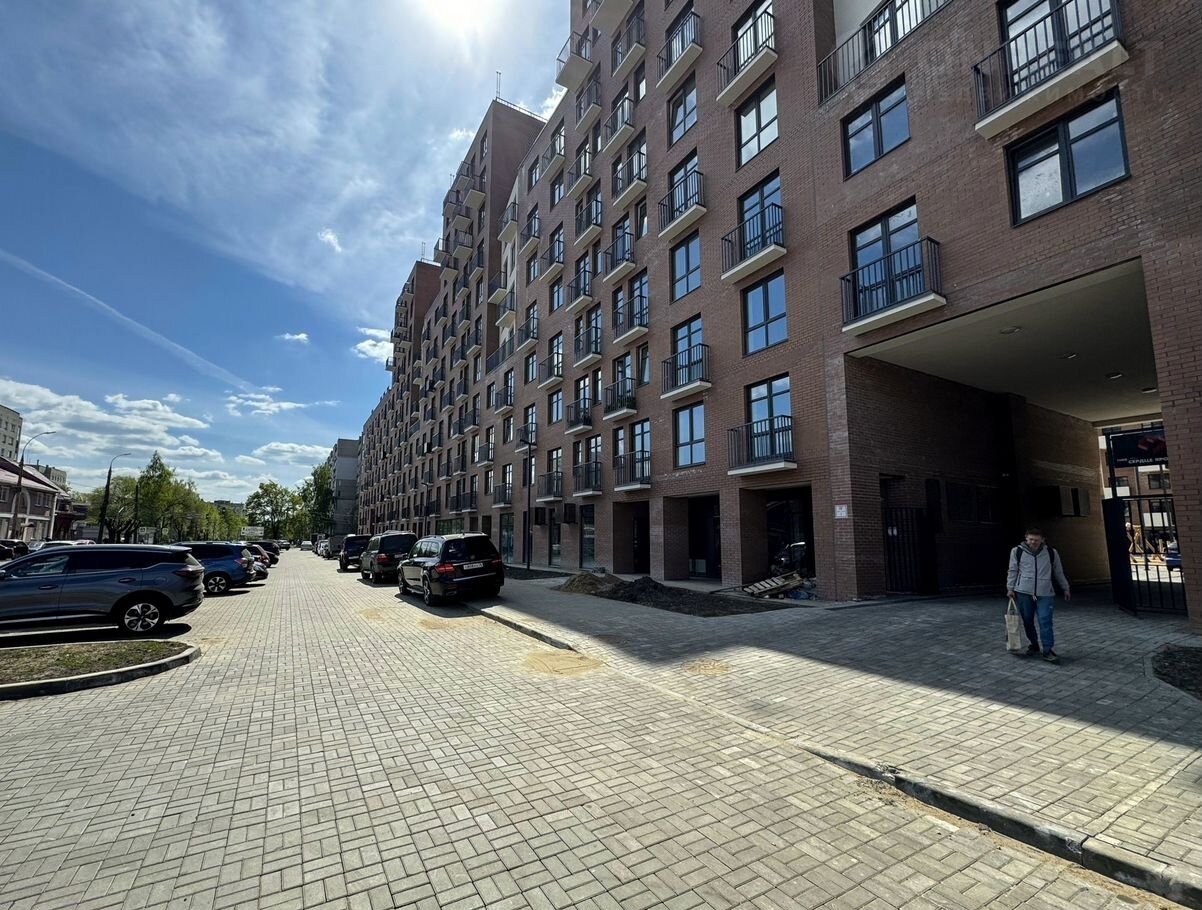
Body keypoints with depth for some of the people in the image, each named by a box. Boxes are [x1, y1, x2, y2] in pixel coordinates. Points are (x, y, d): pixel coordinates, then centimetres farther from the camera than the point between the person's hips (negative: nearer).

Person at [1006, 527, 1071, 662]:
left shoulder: (1051, 553, 4)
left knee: (1045, 621, -9)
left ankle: (1048, 651, -3)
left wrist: (1065, 589, 19)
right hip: (1023, 592, 0)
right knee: (1028, 621, 9)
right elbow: (1012, 571, 6)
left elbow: (1059, 573, 16)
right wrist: (1010, 588, 1)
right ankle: (1034, 645, 26)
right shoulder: (1017, 551, 0)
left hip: (1045, 594, 0)